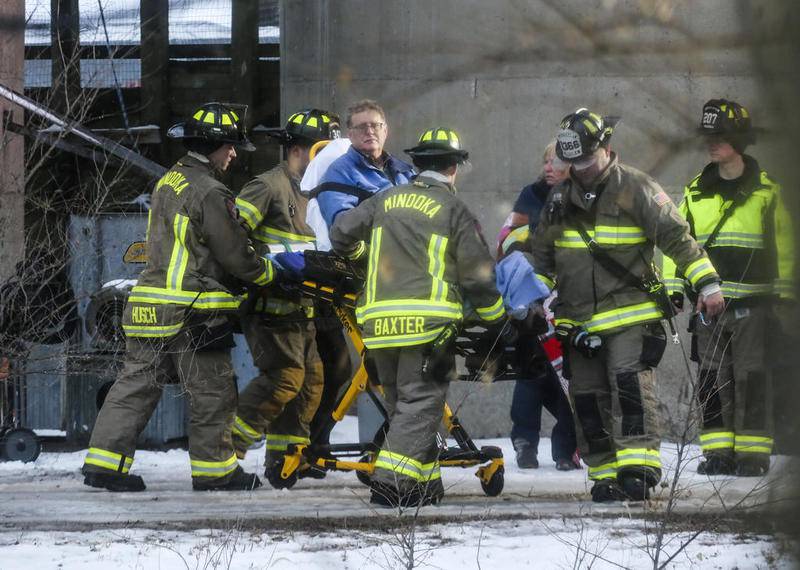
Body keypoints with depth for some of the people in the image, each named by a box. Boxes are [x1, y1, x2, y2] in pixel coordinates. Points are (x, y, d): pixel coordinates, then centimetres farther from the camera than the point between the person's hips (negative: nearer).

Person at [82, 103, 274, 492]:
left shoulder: (168, 183, 16)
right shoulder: (209, 193, -13)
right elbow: (234, 255, -11)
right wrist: (269, 273, 6)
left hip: (149, 306, 9)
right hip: (193, 311, -9)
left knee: (138, 383, 8)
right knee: (212, 391, 3)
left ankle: (104, 462, 5)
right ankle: (214, 470, 9)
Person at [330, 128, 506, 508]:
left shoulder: (386, 201, 15)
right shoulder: (453, 210, 3)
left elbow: (341, 234, 11)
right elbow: (477, 276, 2)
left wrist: (361, 255, 34)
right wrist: (496, 320, 16)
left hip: (378, 320, 5)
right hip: (428, 321, -5)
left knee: (401, 402, 16)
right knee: (420, 403, -6)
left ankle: (424, 482, 19)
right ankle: (390, 482, -20)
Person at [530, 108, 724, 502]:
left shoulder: (636, 189, -4)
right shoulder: (562, 197, 13)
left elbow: (677, 237, -7)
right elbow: (542, 253, 27)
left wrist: (707, 284, -14)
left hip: (630, 315, -6)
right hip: (579, 320, 6)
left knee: (630, 383, -21)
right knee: (587, 396, 4)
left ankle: (638, 468, -26)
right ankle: (604, 474, 11)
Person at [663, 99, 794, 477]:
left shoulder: (765, 191, 1)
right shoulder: (696, 192, 11)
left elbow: (783, 244, 4)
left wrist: (784, 295, 2)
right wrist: (673, 288, 5)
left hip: (752, 301, -4)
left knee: (751, 375, -5)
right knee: (713, 378, 3)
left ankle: (753, 454, -1)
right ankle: (719, 452, 8)